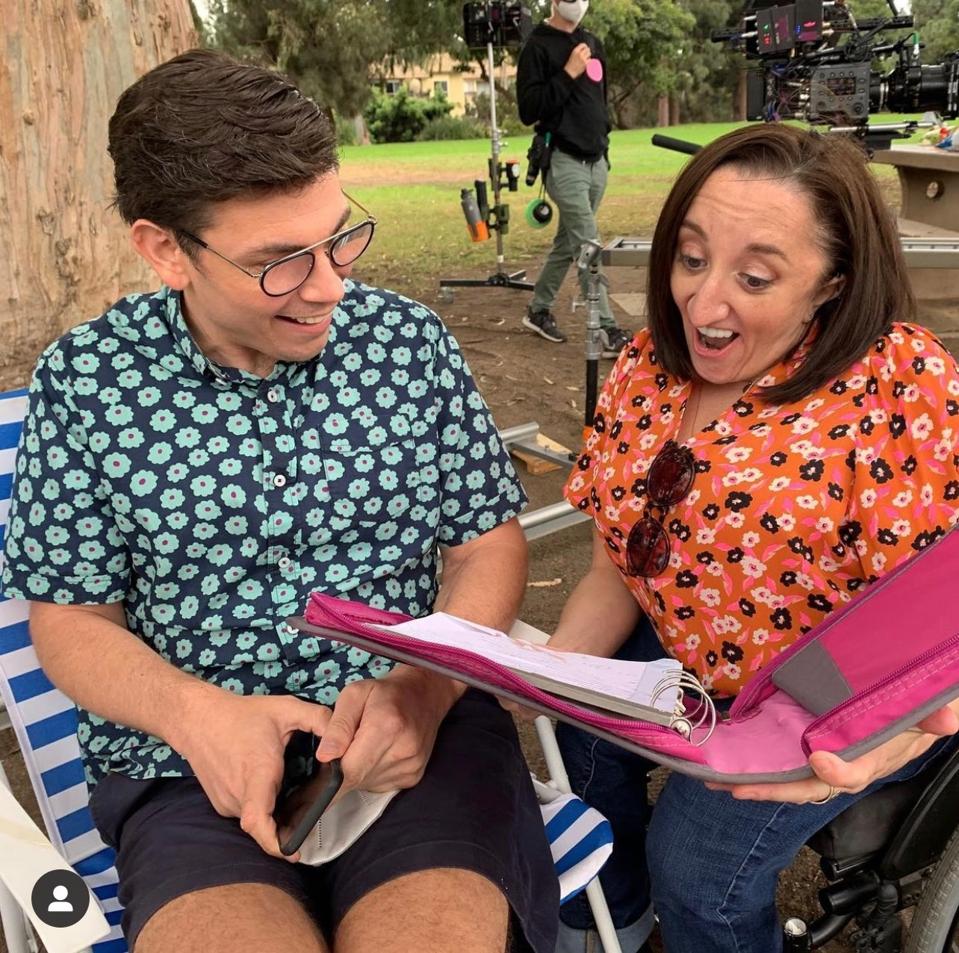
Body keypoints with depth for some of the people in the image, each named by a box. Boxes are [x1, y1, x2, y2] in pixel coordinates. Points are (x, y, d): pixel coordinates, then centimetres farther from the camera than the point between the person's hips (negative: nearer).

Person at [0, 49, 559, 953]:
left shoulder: (409, 341, 0)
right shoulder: (85, 382, -3)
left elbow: (489, 542, 6)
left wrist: (425, 686, -13)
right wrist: (196, 713, -17)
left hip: (419, 736, 1)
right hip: (192, 769, 0)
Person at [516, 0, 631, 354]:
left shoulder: (592, 42, 15)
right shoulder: (538, 46, -7)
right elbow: (528, 109, -15)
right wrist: (568, 74, -18)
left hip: (596, 160, 7)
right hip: (564, 161, -7)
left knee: (567, 242, 13)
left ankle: (538, 311, 27)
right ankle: (607, 332, -14)